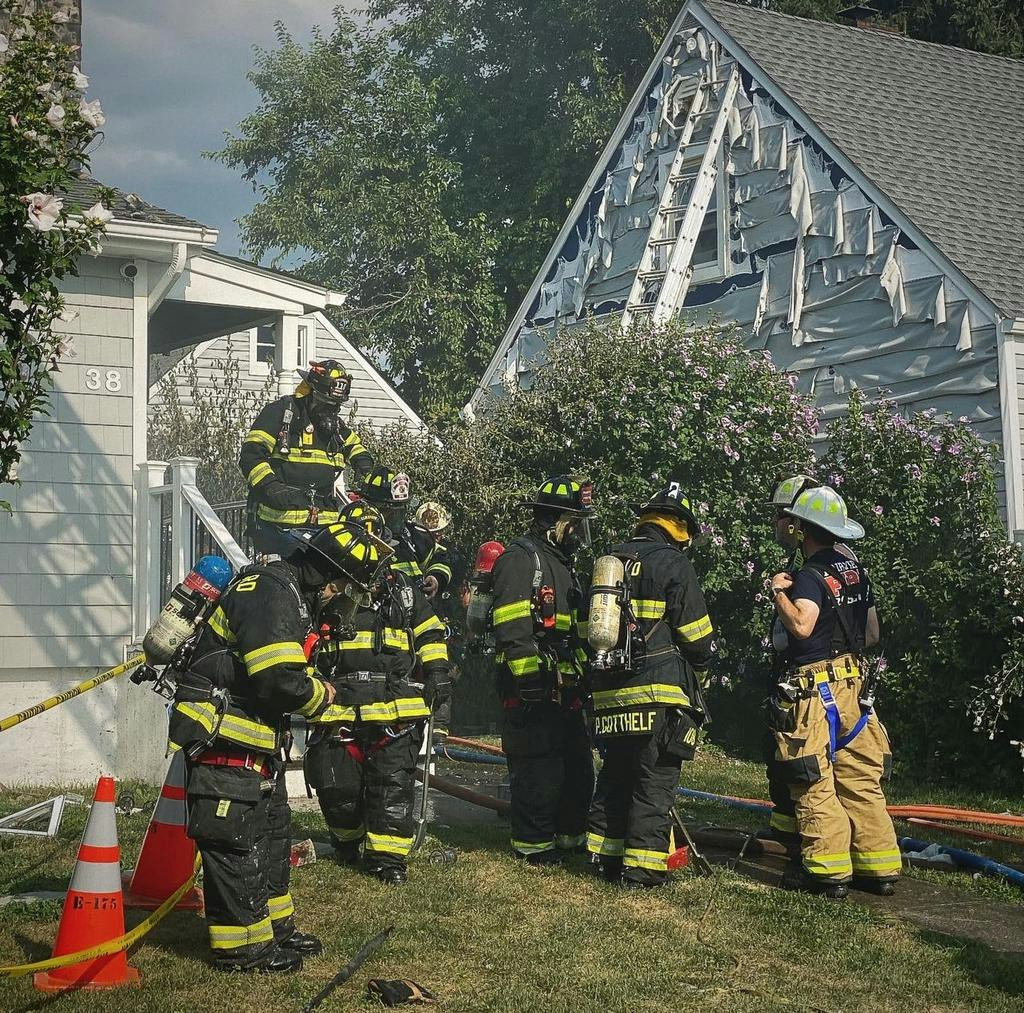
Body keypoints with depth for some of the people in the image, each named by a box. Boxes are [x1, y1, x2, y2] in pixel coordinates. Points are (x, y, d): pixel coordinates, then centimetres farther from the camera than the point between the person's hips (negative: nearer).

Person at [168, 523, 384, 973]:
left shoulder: (282, 589, 13)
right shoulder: (272, 593, -21)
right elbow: (279, 680, -28)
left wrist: (311, 688, 6)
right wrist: (321, 695, -10)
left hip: (253, 741, 11)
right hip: (223, 740, -11)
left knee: (272, 831, 19)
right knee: (235, 841, -3)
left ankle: (274, 927, 30)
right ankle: (242, 945, 5)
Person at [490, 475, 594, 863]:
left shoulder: (562, 563, 20)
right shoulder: (520, 558, -11)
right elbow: (513, 628, -21)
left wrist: (582, 675, 25)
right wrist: (530, 679, -26)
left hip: (565, 686, 10)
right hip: (533, 688, -10)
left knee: (578, 765, 15)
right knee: (538, 769, -4)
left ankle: (571, 835, 28)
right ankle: (533, 843, 7)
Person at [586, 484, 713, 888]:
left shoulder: (608, 561, 15)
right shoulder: (673, 564, -6)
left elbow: (591, 629, 20)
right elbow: (696, 637, -7)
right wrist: (699, 673, 12)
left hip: (610, 692, 7)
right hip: (659, 692, -6)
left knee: (614, 778, 16)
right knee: (655, 782, -1)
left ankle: (604, 856, 20)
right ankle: (641, 868, -1)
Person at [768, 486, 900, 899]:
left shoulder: (810, 576, -13)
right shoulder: (855, 569, 12)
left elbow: (801, 625, -28)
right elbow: (871, 631, 18)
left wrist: (779, 591, -14)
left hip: (814, 687, -8)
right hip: (854, 682, 8)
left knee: (815, 784, -3)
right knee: (861, 780, 11)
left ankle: (828, 870, -2)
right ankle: (879, 868, 13)